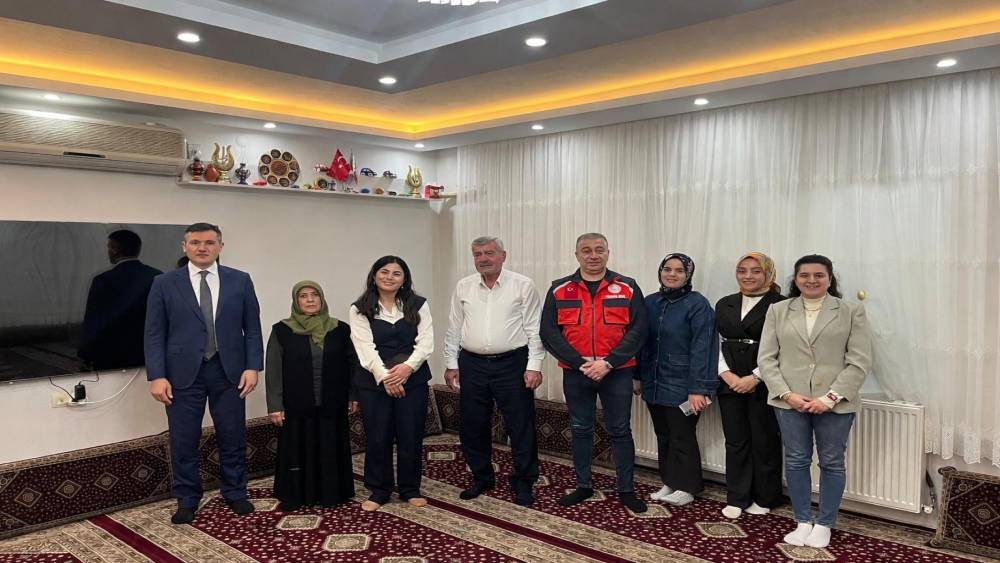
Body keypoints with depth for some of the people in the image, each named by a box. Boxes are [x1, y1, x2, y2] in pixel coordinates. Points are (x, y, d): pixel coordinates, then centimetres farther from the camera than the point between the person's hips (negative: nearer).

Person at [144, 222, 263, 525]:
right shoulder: (164, 283, 0)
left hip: (228, 371, 1)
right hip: (183, 373, -1)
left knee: (233, 438, 10)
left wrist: (252, 366, -4)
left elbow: (252, 328, 4)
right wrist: (156, 376, -9)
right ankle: (187, 500, 25)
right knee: (183, 441, 7)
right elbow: (154, 334, -1)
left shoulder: (240, 281, 3)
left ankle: (235, 493, 28)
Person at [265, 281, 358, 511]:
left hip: (331, 405, 1)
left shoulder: (340, 329, 2)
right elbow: (273, 370, -2)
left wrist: (354, 395, 2)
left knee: (330, 450, 8)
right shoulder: (281, 331, -1)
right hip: (297, 406, -1)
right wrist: (275, 405, -6)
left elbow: (352, 363, 6)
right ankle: (296, 496, 21)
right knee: (298, 451, 7)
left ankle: (331, 494, 20)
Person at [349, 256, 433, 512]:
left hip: (412, 379, 1)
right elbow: (365, 347, -9)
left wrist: (407, 367, -18)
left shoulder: (418, 305, 4)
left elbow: (426, 342, -3)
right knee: (377, 437, 4)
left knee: (411, 436, 5)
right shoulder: (360, 309, 1)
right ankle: (379, 490, 21)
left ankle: (410, 489, 22)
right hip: (374, 381, -1)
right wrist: (384, 376, -19)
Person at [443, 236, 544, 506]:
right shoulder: (463, 287, 7)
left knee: (521, 426, 2)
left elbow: (535, 330, -4)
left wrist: (534, 366, -9)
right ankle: (481, 478, 28)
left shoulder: (523, 285, -3)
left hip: (512, 363, -3)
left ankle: (523, 482, 18)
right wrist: (451, 364, 9)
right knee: (473, 426, 11)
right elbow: (454, 329, 12)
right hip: (472, 365, 4)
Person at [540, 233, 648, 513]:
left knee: (620, 431, 7)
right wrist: (580, 363, -13)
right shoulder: (559, 290, 1)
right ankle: (584, 486, 27)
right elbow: (549, 332, -4)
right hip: (575, 373, 1)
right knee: (580, 430, 12)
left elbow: (638, 330, -5)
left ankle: (627, 490, 20)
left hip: (617, 373, -1)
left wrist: (608, 363, -15)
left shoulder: (628, 288, 0)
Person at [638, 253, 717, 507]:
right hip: (654, 383, 6)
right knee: (663, 435, 14)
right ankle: (669, 482, 28)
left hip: (681, 385, -6)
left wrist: (698, 388, -19)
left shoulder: (697, 304, -10)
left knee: (682, 436, 3)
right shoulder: (650, 302, 7)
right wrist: (638, 376, 10)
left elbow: (701, 349, -15)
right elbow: (641, 342, 11)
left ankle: (686, 487, 18)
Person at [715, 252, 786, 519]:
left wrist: (754, 378, -15)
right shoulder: (725, 304, 12)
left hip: (764, 385, -4)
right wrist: (727, 375, -6)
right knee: (735, 442, 9)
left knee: (764, 442, 6)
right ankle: (736, 498, 18)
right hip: (730, 383, 4)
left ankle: (764, 499, 22)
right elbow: (716, 344, 8)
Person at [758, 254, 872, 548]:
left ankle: (824, 524, 22)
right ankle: (802, 522, 21)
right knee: (796, 461, 7)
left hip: (835, 402, -1)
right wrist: (787, 394, -10)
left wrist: (830, 398, -13)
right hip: (789, 400, 1)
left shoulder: (852, 312, 2)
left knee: (832, 463, 8)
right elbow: (766, 358, 3)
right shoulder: (778, 311, 6)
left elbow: (859, 362, -4)